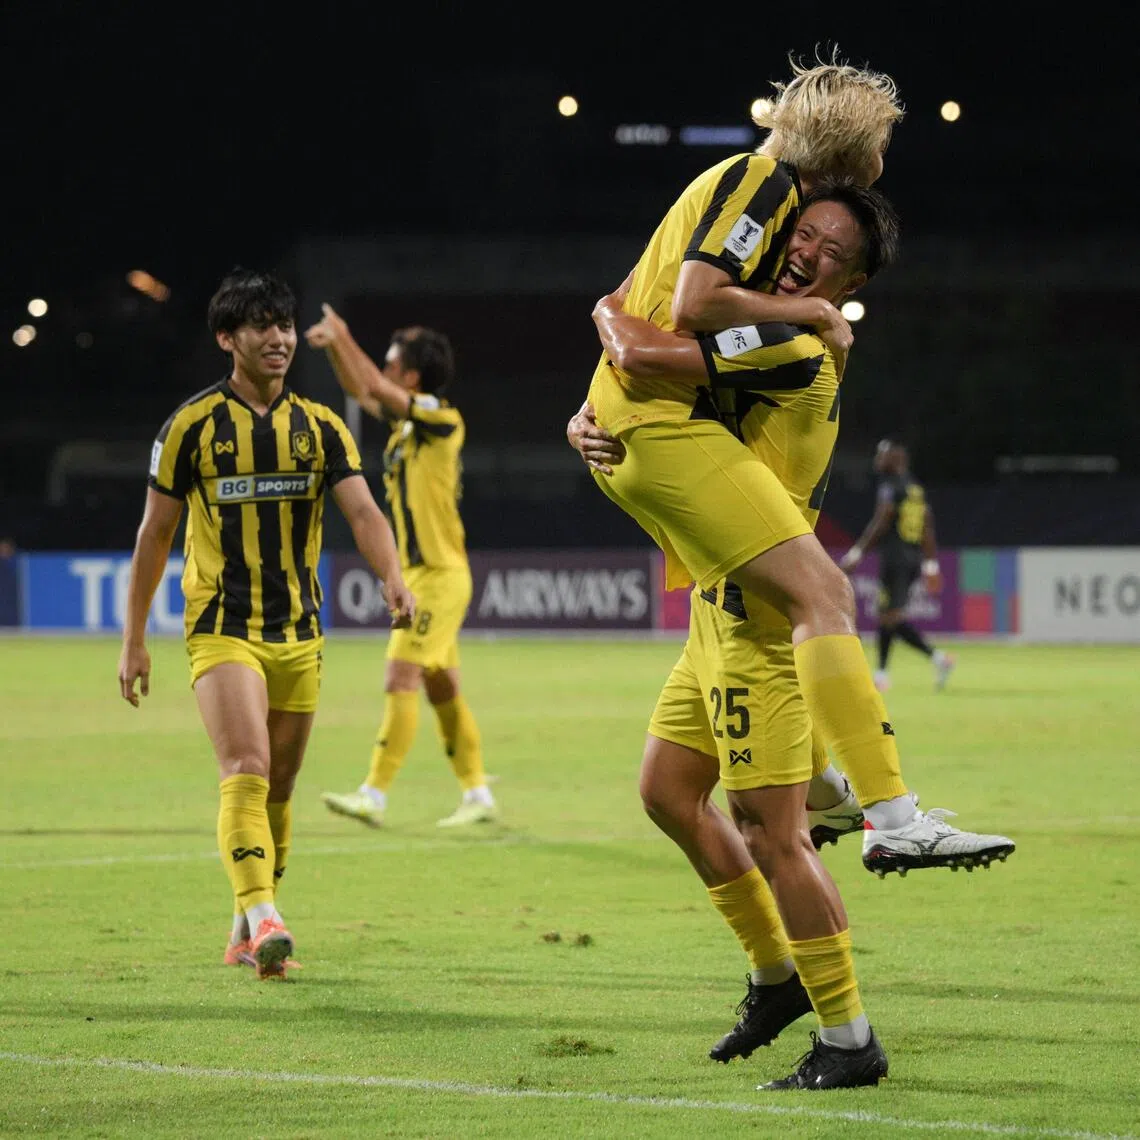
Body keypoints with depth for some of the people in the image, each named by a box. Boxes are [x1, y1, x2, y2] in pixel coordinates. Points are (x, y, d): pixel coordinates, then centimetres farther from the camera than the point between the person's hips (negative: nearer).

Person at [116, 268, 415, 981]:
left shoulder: (321, 428, 6)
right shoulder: (193, 427, -2)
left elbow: (363, 511, -6)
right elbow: (155, 533, 3)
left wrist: (393, 577, -27)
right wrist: (134, 639, 2)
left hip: (299, 633, 4)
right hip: (222, 629, -4)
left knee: (279, 788, 10)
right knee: (247, 772, -21)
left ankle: (247, 932, 24)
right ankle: (263, 919, -33)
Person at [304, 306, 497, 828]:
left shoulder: (443, 421, -13)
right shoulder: (406, 420, 11)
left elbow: (375, 387, -22)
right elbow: (362, 391, 24)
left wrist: (344, 339, -14)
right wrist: (334, 348, 9)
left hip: (440, 575, -9)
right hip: (418, 572, 9)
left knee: (401, 678, -13)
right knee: (442, 688, 10)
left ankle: (374, 794, -16)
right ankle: (477, 795, 14)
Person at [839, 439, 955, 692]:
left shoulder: (891, 488, -10)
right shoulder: (916, 489, 15)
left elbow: (879, 525, -16)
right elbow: (928, 531, 15)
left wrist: (856, 553, -13)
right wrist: (931, 565, 17)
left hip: (894, 556, -9)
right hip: (914, 558, 9)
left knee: (892, 617, -9)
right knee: (886, 615, 12)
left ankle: (936, 656, -19)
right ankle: (881, 674, 11)